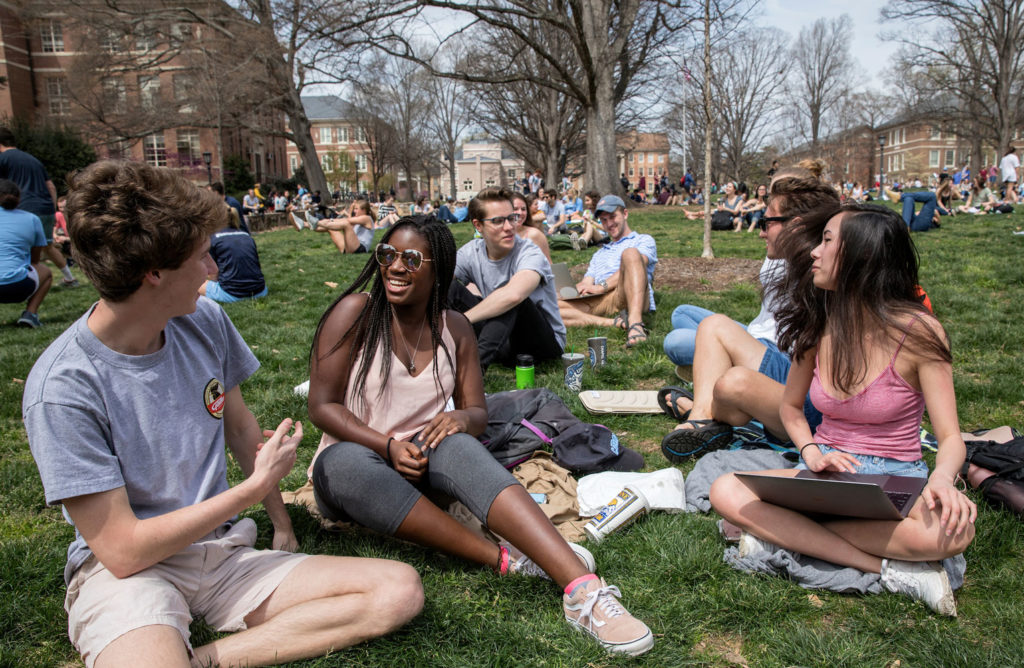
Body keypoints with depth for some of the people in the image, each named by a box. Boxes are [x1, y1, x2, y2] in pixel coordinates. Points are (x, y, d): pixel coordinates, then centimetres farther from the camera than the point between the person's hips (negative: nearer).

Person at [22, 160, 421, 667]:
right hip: (131, 570, -7)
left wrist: (282, 525, 14)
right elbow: (122, 551, -17)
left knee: (400, 591, -14)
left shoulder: (204, 322, 0)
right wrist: (256, 485, -12)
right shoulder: (63, 387, -18)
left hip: (220, 551, 7)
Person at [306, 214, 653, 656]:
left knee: (457, 447, -34)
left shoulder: (455, 328, 4)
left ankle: (582, 589, -49)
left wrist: (462, 419, -20)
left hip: (423, 458, 2)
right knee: (345, 463, -39)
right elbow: (322, 407, -9)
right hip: (357, 459, -1)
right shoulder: (356, 312, -8)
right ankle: (503, 559, -38)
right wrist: (389, 446, -23)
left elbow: (478, 413, 5)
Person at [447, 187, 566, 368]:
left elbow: (513, 294, -42)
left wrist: (461, 320, -36)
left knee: (507, 291, -33)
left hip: (547, 342, -5)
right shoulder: (472, 252, -3)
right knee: (450, 288, -9)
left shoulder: (530, 254, -21)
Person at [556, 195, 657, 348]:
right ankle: (616, 323, -33)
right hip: (596, 302, 5)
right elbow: (586, 283, 25)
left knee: (630, 253, -33)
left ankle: (635, 322, -52)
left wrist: (602, 286, -12)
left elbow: (633, 267, 1)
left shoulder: (644, 240, 23)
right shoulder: (599, 254, 40)